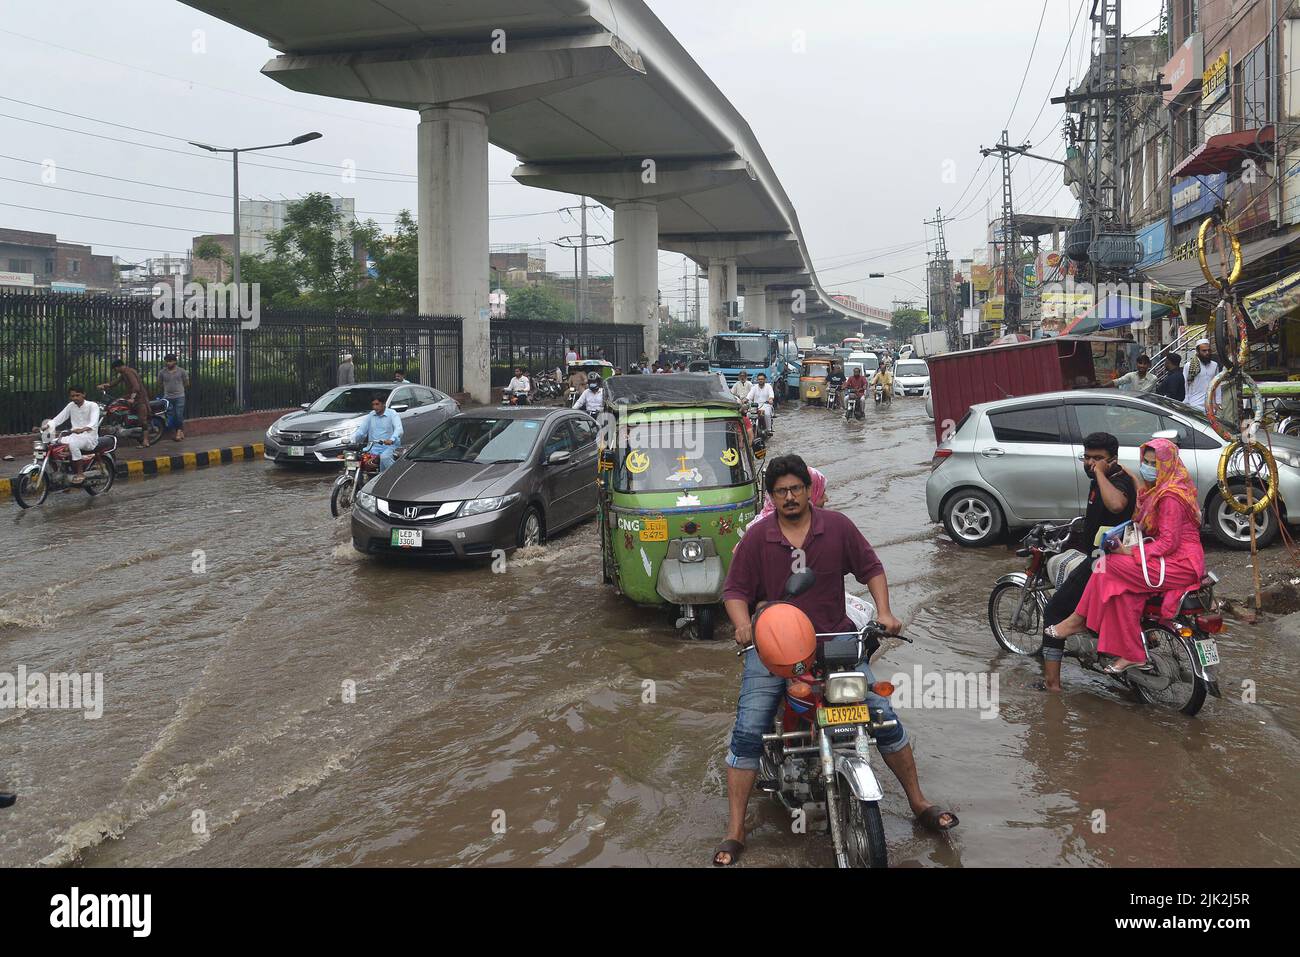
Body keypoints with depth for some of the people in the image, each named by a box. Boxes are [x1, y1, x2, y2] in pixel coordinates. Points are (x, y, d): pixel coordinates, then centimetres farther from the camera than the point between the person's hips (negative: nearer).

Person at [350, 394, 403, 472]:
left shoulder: (392, 414, -2)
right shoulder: (370, 416, 16)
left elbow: (398, 429, -18)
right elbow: (361, 430, 12)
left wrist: (391, 440, -39)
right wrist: (352, 440, -8)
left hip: (389, 446, -5)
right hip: (373, 446, 5)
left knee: (384, 457, -37)